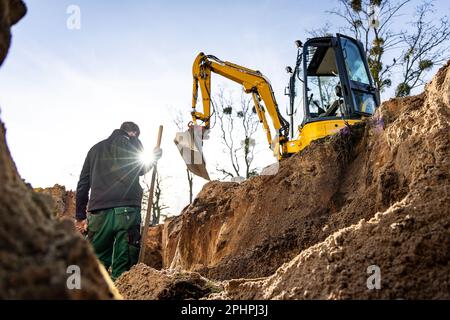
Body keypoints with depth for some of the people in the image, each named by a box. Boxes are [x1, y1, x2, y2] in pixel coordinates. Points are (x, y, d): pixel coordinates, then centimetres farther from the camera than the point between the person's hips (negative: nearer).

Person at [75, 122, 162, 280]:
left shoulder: (96, 148, 25)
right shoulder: (132, 142, 12)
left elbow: (83, 184, 20)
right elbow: (141, 170, 10)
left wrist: (80, 215, 19)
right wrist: (154, 157, 26)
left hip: (98, 211, 4)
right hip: (127, 210, -3)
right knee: (123, 266, -2)